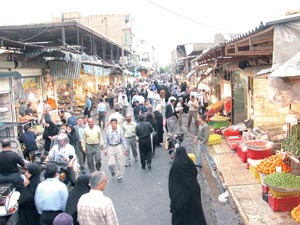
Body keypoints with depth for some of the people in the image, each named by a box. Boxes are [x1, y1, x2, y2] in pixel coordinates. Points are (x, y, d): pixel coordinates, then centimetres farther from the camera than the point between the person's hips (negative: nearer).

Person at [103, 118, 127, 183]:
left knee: (120, 163, 5)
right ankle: (113, 170, 29)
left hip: (119, 147, 0)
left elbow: (123, 140, 1)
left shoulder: (120, 131, -5)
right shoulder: (108, 131, -3)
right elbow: (106, 141, 5)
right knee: (111, 164, -8)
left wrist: (125, 149, 1)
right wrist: (105, 150, 6)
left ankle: (119, 177, 23)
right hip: (111, 148, 0)